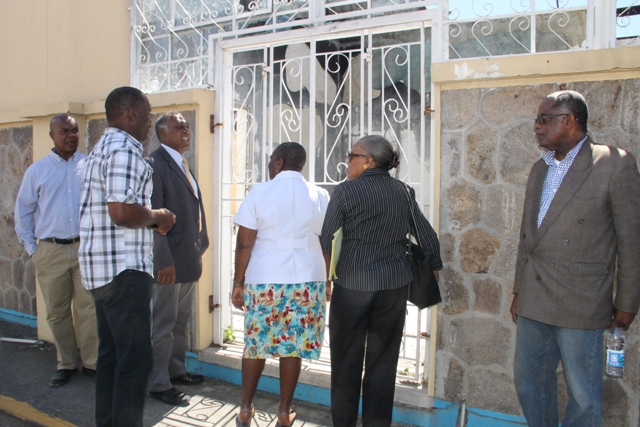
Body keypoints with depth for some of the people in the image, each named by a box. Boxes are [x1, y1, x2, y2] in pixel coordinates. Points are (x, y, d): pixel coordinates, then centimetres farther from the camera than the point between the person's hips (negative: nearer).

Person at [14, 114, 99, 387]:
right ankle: (66, 364, 24)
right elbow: (23, 210, 12)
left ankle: (91, 363, 14)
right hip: (50, 251, 2)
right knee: (57, 312, 9)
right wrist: (30, 247, 7)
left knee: (89, 308, 0)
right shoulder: (37, 170, 7)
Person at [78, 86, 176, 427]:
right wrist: (158, 216, -8)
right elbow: (122, 211, -25)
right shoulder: (124, 150, -14)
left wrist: (150, 219, 15)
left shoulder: (102, 149, 19)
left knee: (111, 354, 17)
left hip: (101, 267, 11)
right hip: (125, 269, -11)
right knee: (135, 359, -4)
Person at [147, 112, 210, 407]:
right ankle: (158, 384, 16)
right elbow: (152, 214, -20)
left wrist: (200, 247, 12)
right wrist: (163, 260, -23)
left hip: (189, 258, 9)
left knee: (181, 320, 19)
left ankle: (176, 370, 34)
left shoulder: (183, 165, 15)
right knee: (162, 324, 3)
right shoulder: (155, 163, -13)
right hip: (168, 260, -9)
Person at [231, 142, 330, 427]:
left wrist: (238, 282, 2)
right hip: (306, 279, 2)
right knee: (294, 347, 9)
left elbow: (245, 243, -5)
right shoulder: (320, 196, 4)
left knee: (255, 343, 13)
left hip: (264, 280, -1)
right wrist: (327, 282, 14)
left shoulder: (259, 193, -3)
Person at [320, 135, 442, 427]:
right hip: (395, 285, 4)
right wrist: (434, 266, 24)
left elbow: (326, 242, -7)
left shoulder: (345, 191, -9)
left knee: (347, 361, 11)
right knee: (383, 362, 13)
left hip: (351, 285, -3)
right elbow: (427, 237, 8)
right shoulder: (403, 192, 3)